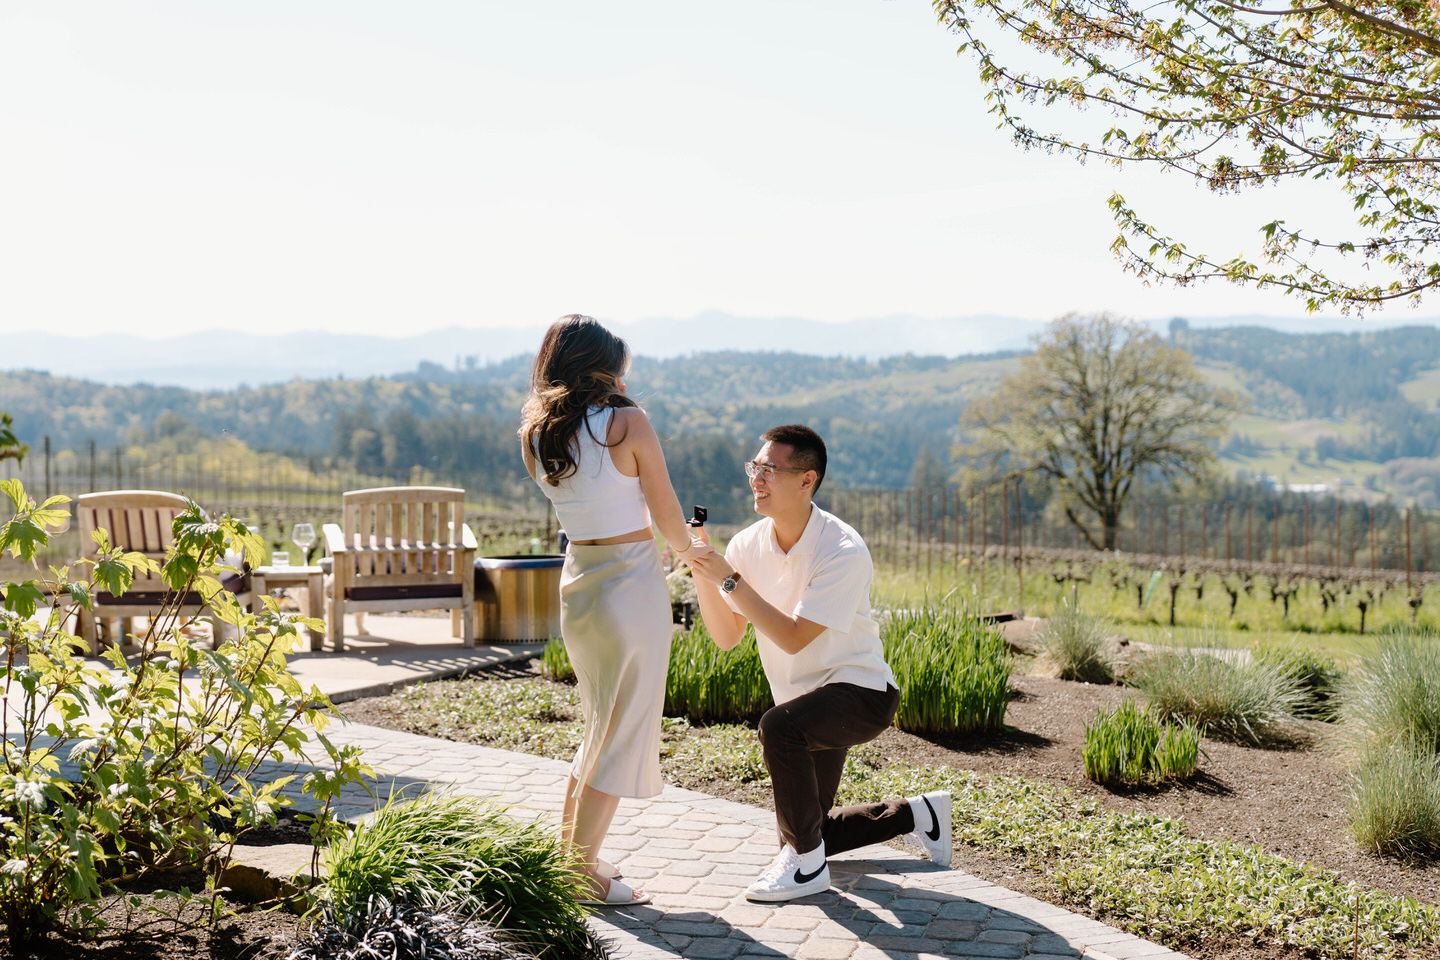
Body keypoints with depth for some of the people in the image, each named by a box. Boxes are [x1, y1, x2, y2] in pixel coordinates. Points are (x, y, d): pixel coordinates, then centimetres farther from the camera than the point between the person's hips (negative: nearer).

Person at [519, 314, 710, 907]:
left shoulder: (534, 434, 3)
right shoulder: (627, 421, -14)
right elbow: (667, 517, -9)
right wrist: (688, 548, 12)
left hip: (577, 584, 7)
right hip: (631, 583, -7)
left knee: (602, 726, 22)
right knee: (624, 733, 5)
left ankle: (567, 853, 28)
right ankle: (582, 874, 10)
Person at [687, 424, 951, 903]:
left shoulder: (844, 552, -25)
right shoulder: (747, 545, -6)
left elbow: (793, 637, -29)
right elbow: (726, 636, -5)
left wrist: (728, 580, -30)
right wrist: (702, 576, -19)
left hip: (860, 690, -7)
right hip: (805, 704, 8)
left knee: (779, 727, -37)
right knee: (807, 832, 15)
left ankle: (806, 864, -18)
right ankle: (914, 814, 37)